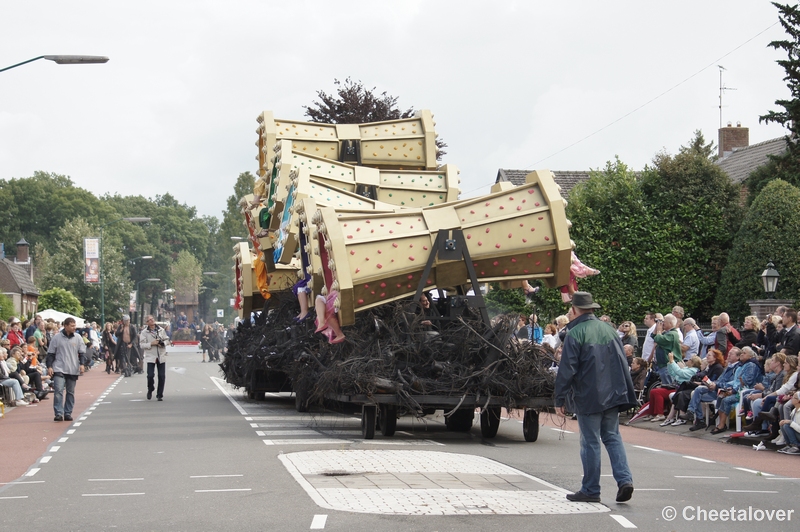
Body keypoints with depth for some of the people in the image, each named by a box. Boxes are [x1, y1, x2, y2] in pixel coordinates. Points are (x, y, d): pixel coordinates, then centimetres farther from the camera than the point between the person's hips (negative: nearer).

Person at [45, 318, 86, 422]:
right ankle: (58, 414, -15)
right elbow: (51, 353, 3)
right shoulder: (57, 338, 1)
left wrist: (82, 364, -3)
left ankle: (68, 413, 14)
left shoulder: (78, 338, 7)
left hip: (73, 370, 3)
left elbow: (82, 352, 10)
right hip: (59, 369, -3)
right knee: (58, 391, -14)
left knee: (70, 392, 7)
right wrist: (49, 366, -4)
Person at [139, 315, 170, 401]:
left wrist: (163, 343, -7)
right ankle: (150, 390, 19)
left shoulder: (161, 330, 5)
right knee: (150, 375, -10)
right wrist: (151, 344, -17)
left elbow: (166, 339, 14)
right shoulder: (144, 332, -3)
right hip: (151, 357, -3)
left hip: (161, 356, 3)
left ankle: (160, 394, 13)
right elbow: (142, 345, -6)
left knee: (162, 376, 1)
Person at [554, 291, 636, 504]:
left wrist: (560, 399, -6)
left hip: (588, 398, -6)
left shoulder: (575, 334, -12)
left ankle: (591, 490, 6)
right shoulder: (609, 330, 8)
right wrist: (627, 395, 20)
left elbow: (566, 370, -13)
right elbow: (623, 364, 13)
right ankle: (624, 479, -3)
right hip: (612, 395, 6)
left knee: (590, 442, 1)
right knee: (612, 437, 12)